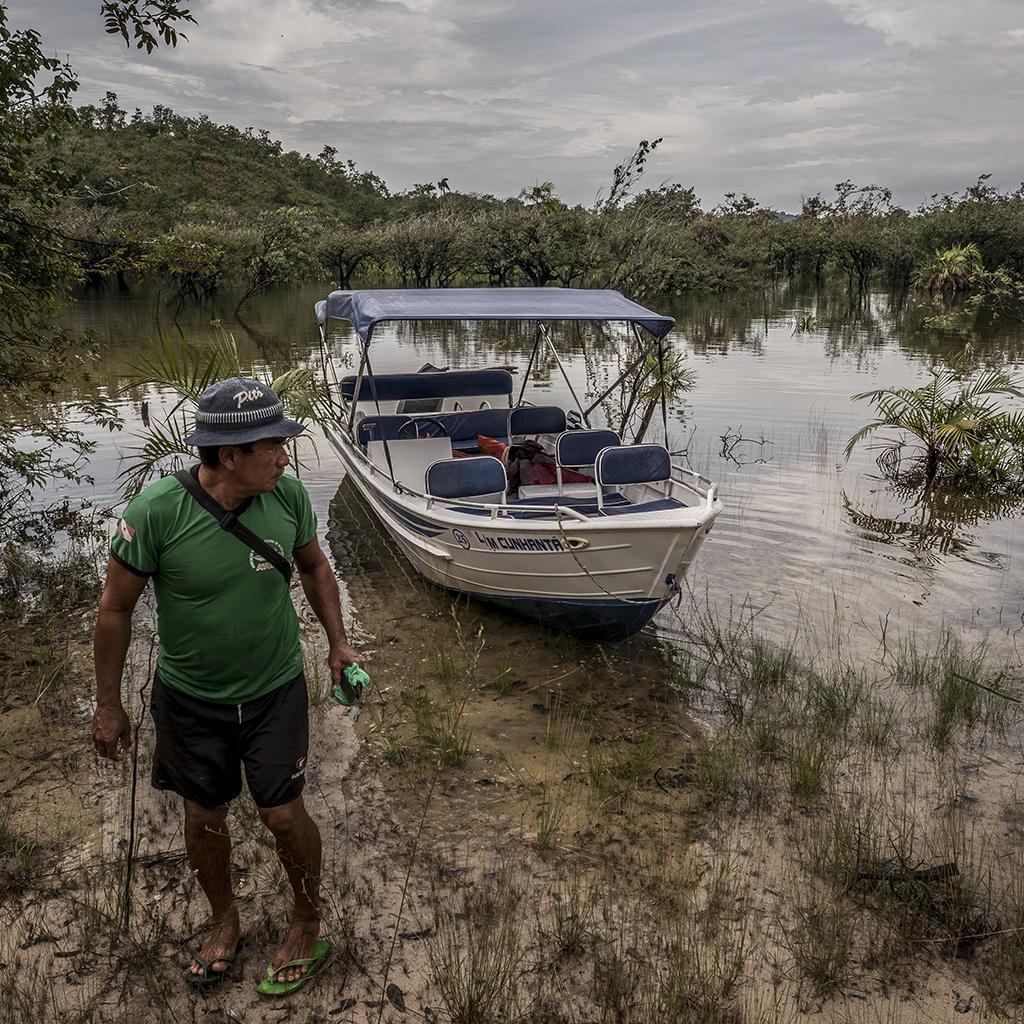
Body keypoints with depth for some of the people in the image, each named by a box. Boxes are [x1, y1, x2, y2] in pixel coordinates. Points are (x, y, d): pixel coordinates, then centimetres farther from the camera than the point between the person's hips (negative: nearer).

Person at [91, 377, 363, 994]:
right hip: (190, 698, 0)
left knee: (284, 815, 7)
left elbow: (315, 566, 4)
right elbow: (116, 608, -11)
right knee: (205, 816, 18)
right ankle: (225, 922, 46)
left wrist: (339, 642, 0)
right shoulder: (156, 513, -25)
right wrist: (109, 707, -4)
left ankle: (309, 925, 35)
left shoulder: (288, 495, -16)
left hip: (275, 691, 1)